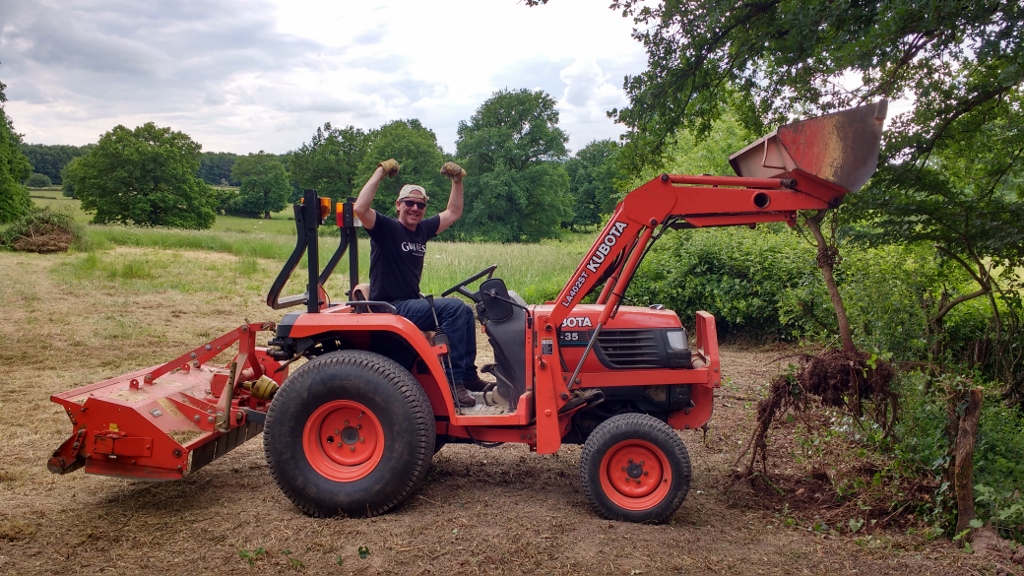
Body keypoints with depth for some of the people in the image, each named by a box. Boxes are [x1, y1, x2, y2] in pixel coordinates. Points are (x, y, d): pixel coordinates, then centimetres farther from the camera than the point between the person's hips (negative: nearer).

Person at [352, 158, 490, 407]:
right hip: (389, 308, -9)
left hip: (412, 303, 9)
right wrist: (380, 173, -26)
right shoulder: (387, 228, -10)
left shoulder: (423, 229, 10)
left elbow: (453, 213, 22)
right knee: (453, 307, -24)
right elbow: (360, 209, -29)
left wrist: (457, 181, 12)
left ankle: (467, 374, 10)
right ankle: (453, 381, -23)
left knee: (464, 311, 5)